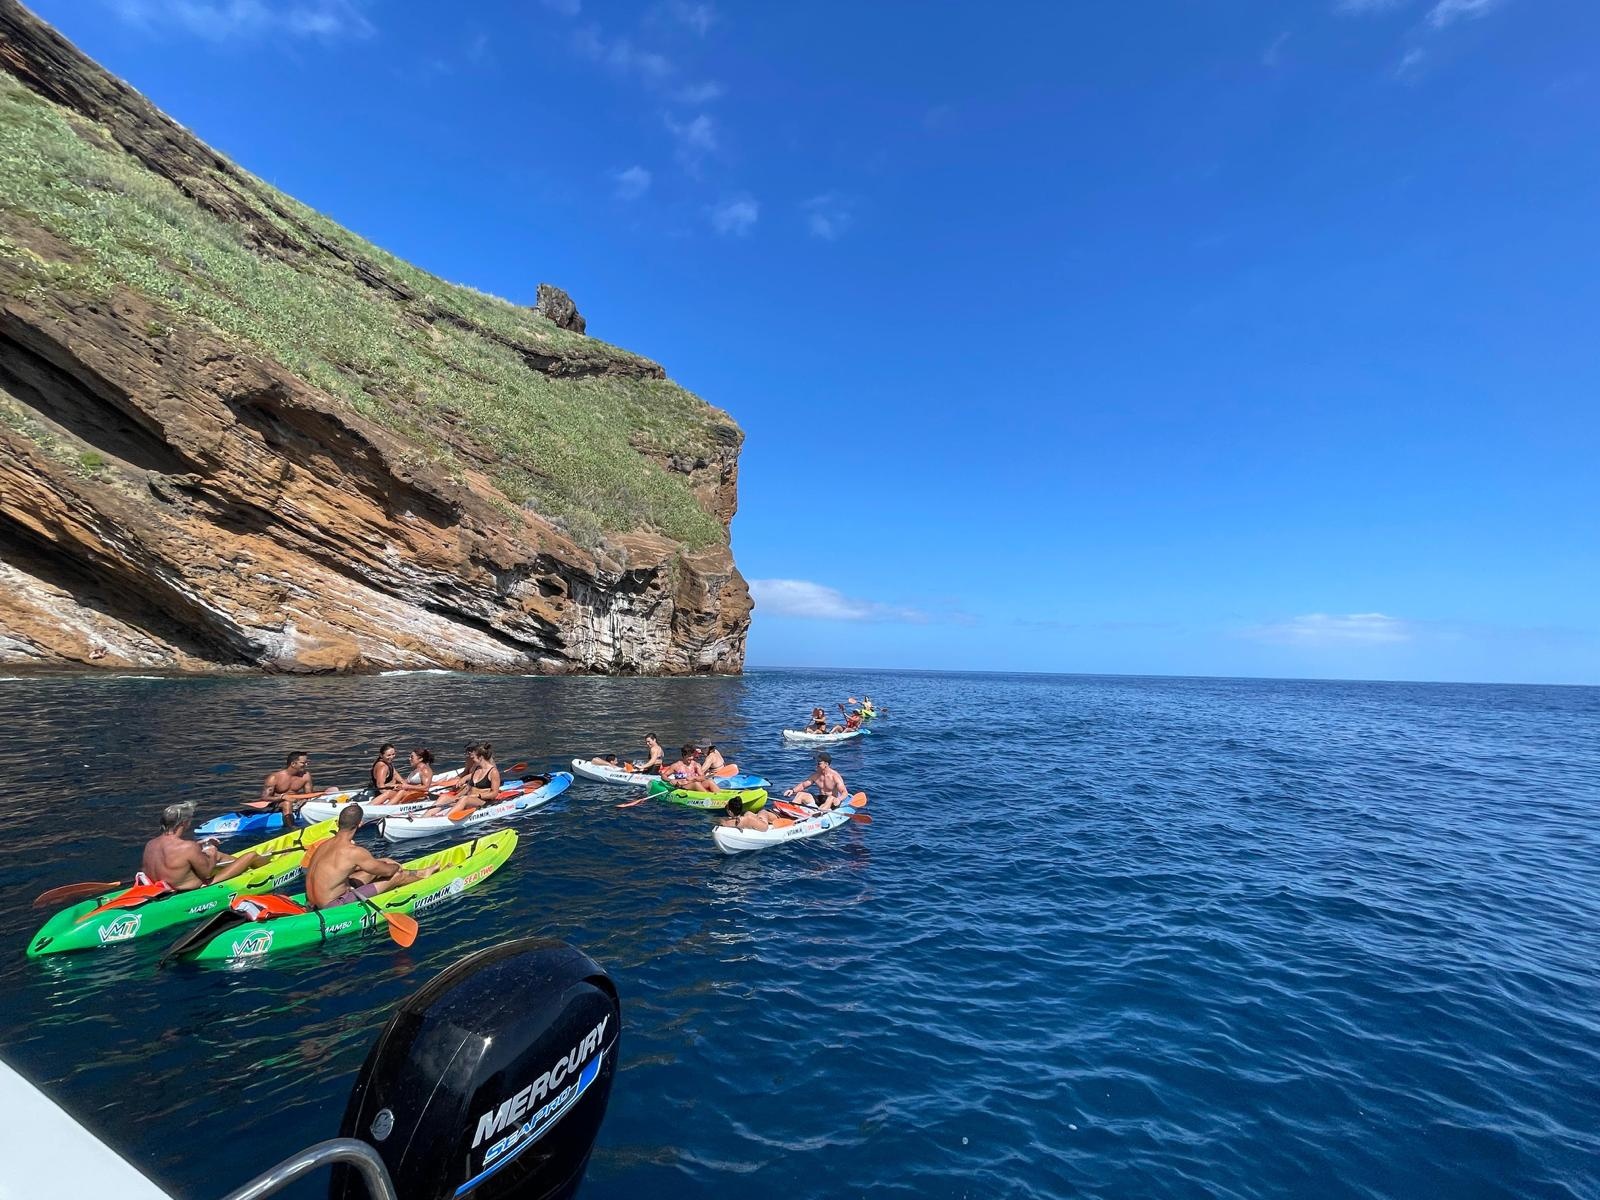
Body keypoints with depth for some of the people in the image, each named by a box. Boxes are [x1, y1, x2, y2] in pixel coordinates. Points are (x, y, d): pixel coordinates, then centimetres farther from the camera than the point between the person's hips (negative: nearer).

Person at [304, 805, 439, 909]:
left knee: (378, 866, 16)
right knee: (395, 876, -1)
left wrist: (382, 862, 18)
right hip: (333, 907, -9)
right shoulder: (353, 852, -25)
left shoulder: (324, 845, 2)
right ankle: (423, 874, 28)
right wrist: (396, 867, 12)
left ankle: (419, 873, 34)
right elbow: (387, 871, -11)